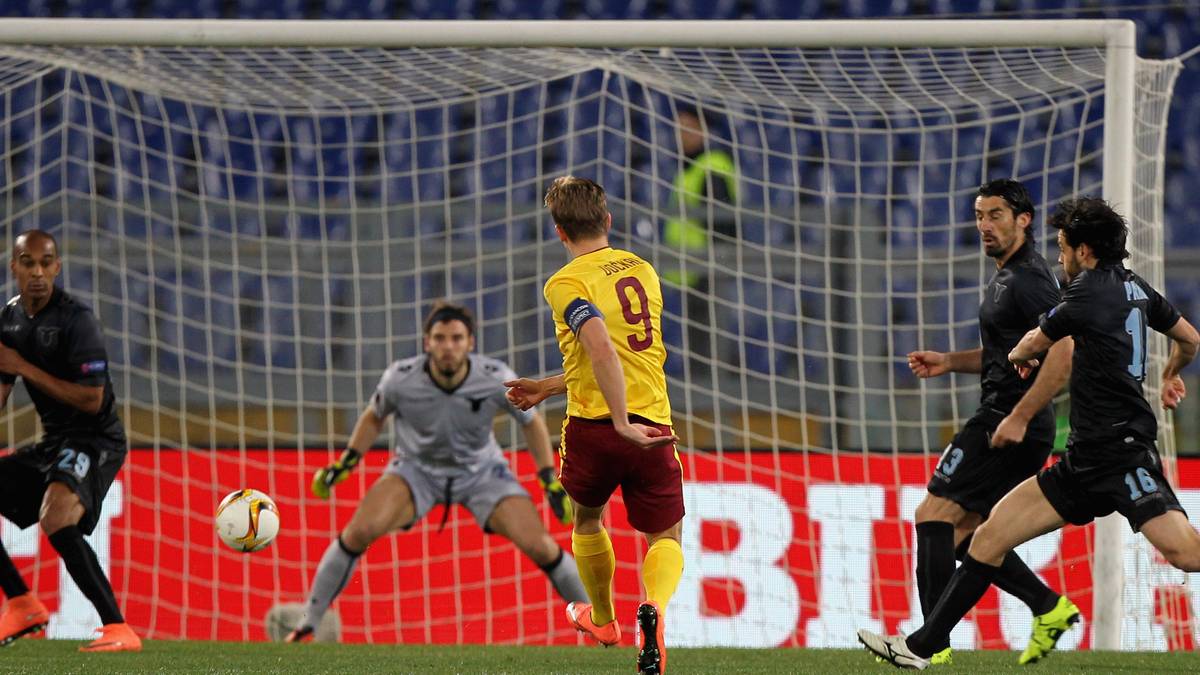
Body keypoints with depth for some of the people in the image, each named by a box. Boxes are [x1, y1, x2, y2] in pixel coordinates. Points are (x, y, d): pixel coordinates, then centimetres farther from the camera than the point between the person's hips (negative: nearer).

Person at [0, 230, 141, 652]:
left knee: (56, 521, -33)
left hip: (95, 439, -9)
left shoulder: (76, 320, -18)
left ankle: (119, 631, -34)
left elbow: (91, 399, -23)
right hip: (53, 442, 9)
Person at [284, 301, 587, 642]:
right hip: (417, 467, 0)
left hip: (481, 470, 0)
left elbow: (531, 422, -4)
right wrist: (345, 463, -5)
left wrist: (551, 482, -8)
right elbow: (374, 416, 1)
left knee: (541, 547, -15)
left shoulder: (496, 378, -24)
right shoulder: (400, 378, -23)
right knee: (360, 531, -26)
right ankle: (307, 626, -12)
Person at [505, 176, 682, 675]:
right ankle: (654, 606, -20)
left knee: (587, 518, 26)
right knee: (666, 537, 12)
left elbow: (602, 351, -26)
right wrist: (547, 389, 25)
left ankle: (602, 619, 44)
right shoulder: (642, 270, 12)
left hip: (595, 427, -3)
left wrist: (621, 423, -25)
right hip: (654, 426, 3)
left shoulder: (567, 283, -8)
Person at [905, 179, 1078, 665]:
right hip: (1004, 421, 11)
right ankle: (1049, 608, 14)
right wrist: (950, 362, 17)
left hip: (1007, 425, -11)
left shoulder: (1027, 278, -14)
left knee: (934, 515, -12)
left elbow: (1064, 352, -25)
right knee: (962, 533, 14)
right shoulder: (1008, 277, 18)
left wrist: (1019, 417, -26)